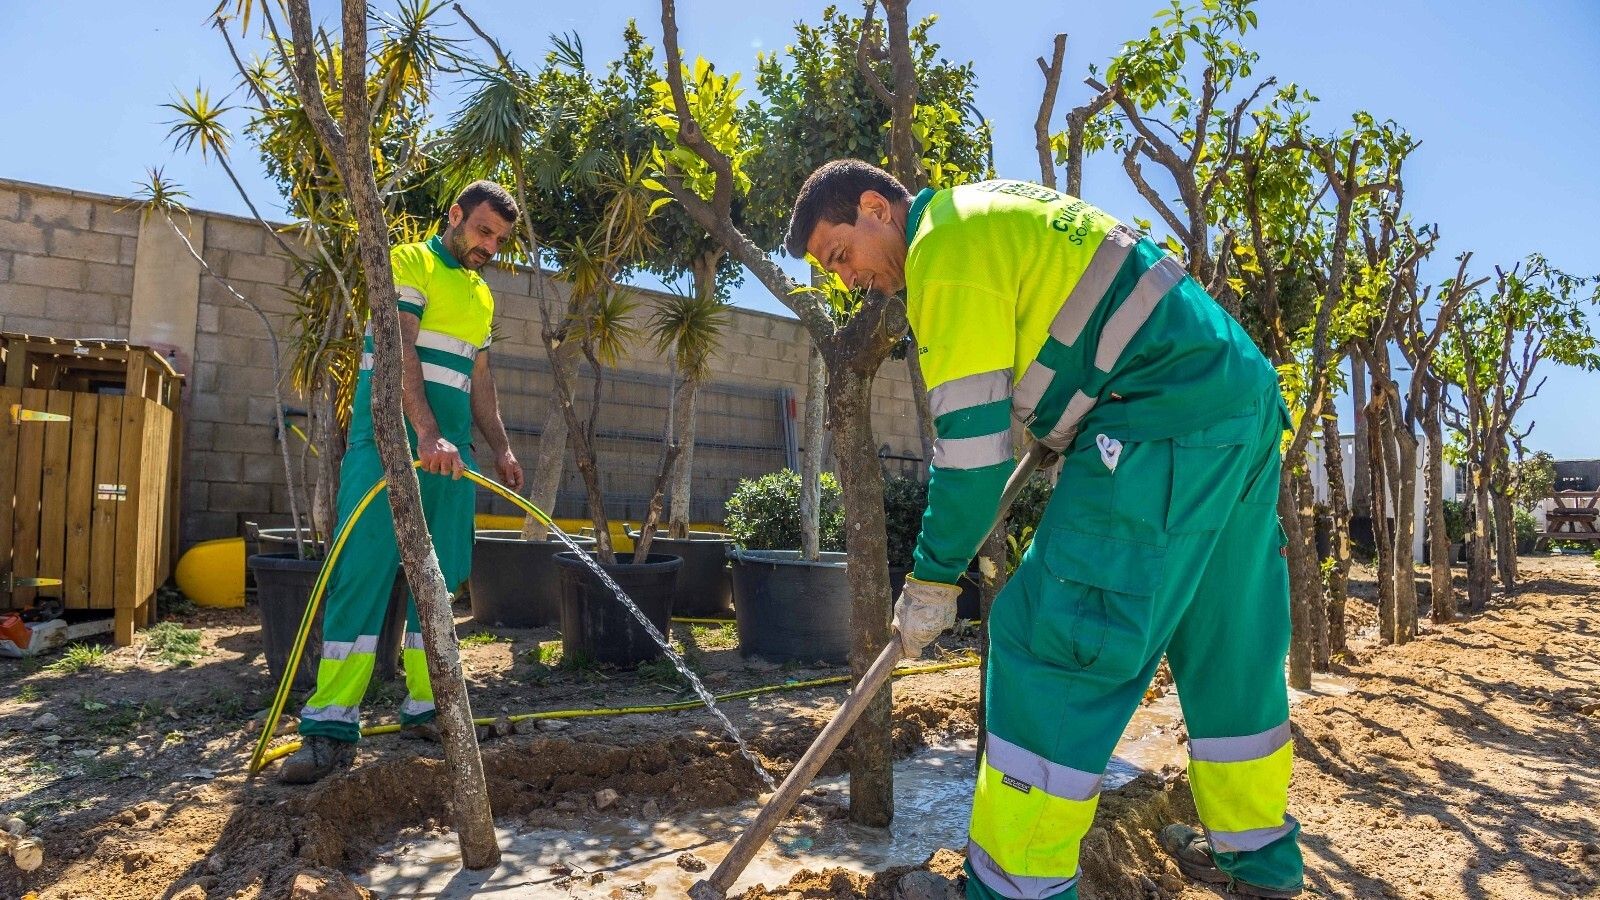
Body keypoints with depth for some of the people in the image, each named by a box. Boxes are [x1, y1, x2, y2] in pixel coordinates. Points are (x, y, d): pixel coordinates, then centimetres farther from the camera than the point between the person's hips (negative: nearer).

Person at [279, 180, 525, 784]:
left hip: (452, 452, 7)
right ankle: (332, 726, -7)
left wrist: (501, 447, 13)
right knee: (364, 572, -10)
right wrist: (426, 434, -25)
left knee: (439, 578, 6)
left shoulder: (482, 296, 21)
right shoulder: (410, 263, -1)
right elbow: (399, 352, -14)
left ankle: (424, 707, 14)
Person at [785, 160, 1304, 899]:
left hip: (1169, 419, -11)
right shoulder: (986, 213, 19)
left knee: (1053, 639, -9)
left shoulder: (946, 248, -12)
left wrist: (932, 582, -7)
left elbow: (971, 441, -15)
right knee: (1227, 640, 16)